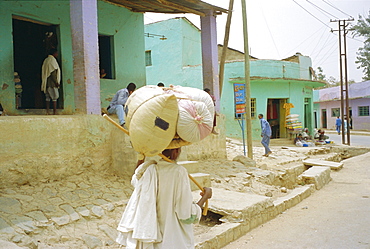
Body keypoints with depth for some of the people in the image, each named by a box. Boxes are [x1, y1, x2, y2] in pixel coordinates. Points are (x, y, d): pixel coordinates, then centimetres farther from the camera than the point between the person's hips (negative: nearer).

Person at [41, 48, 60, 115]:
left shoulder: (46, 60, 18)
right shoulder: (52, 60, -9)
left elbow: (44, 72, 19)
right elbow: (53, 72, -17)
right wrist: (56, 82, -17)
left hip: (46, 82, 9)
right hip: (52, 82, -9)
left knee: (48, 97, 8)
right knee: (54, 97, -6)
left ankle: (47, 111, 6)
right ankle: (54, 112, -9)